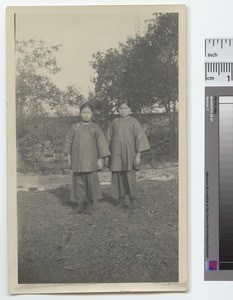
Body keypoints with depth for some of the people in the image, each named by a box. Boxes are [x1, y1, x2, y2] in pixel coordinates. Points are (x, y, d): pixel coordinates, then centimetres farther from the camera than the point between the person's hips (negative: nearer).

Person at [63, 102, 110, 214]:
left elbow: (101, 143, 1)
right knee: (79, 183, 2)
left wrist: (100, 159, -3)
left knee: (92, 182, -1)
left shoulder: (95, 128, 2)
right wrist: (68, 156, 9)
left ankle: (92, 204, 11)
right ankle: (79, 205, 9)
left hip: (91, 161, -1)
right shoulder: (75, 128, 5)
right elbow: (69, 142, 11)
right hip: (77, 161, 1)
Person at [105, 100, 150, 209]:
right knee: (118, 178, 4)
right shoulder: (114, 122, 9)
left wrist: (138, 155, -9)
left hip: (129, 154, -2)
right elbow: (108, 138, 13)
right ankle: (122, 202, 13)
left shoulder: (134, 122, 2)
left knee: (130, 178, -4)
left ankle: (132, 202, 8)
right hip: (116, 154, 3)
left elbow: (139, 138, -2)